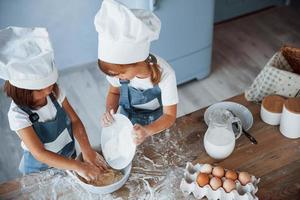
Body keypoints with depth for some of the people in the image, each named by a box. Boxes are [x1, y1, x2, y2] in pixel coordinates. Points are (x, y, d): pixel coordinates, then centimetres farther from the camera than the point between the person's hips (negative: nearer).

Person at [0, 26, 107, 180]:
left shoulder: (55, 91, -19)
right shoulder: (18, 115, -32)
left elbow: (74, 120, -15)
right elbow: (39, 153, -35)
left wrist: (87, 150, -30)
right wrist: (79, 167, -40)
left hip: (68, 155, 4)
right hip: (41, 167, -4)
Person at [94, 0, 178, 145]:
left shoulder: (165, 74, -36)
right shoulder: (119, 68, -27)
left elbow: (169, 115, -28)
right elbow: (114, 92, -5)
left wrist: (147, 131, -47)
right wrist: (110, 112, -26)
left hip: (156, 124, -2)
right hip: (127, 120, 2)